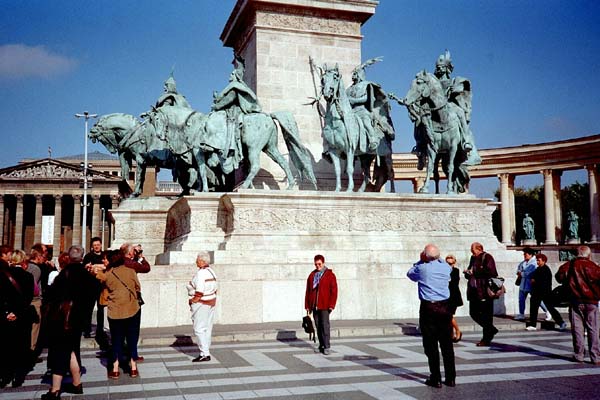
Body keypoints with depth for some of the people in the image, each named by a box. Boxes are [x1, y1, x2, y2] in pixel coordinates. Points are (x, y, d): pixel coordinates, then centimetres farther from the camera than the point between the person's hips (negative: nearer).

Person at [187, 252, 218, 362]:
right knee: (208, 328, 12)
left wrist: (192, 301, -9)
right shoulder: (212, 272, 9)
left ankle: (205, 354, -5)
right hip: (211, 302, 9)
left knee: (199, 329, -4)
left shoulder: (200, 273, -18)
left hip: (201, 303, -9)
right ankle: (206, 351, 17)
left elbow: (199, 292, -21)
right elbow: (215, 290, 11)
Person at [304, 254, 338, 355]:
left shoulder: (330, 275, 0)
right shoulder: (312, 275, 12)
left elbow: (334, 291, -5)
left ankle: (327, 347, -6)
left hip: (324, 306, -4)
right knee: (318, 326, 9)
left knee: (325, 326, -8)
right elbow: (308, 291, 13)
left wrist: (331, 305, -11)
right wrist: (307, 305, 9)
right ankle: (321, 345, 19)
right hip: (314, 306, 4)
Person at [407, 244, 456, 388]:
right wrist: (437, 258, 27)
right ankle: (451, 378, 15)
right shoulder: (446, 267, 3)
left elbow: (410, 273, 13)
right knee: (447, 344, 10)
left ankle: (436, 379, 5)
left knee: (431, 345, 3)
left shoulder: (422, 268, -8)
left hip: (428, 308, -4)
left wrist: (421, 261, 17)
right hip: (445, 307, 4)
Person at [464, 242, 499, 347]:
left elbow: (491, 273, -19)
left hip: (484, 292, -8)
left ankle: (486, 339, 10)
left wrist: (475, 271, -18)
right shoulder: (473, 258, 15)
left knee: (486, 315, 0)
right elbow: (470, 272, 24)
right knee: (473, 313, 9)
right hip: (474, 291, 8)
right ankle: (491, 330, 27)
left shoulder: (487, 257, -8)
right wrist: (467, 272, 0)